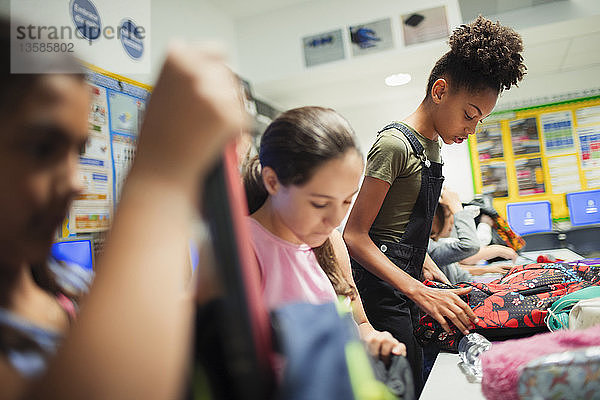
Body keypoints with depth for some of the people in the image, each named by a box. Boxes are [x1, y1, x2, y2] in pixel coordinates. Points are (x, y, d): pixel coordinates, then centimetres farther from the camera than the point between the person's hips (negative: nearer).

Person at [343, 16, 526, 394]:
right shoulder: (395, 143, -16)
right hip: (381, 292, -9)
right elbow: (354, 235, -20)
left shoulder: (433, 145, 14)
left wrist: (431, 270, 12)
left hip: (406, 287, 9)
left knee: (415, 381, 16)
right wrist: (419, 291, -26)